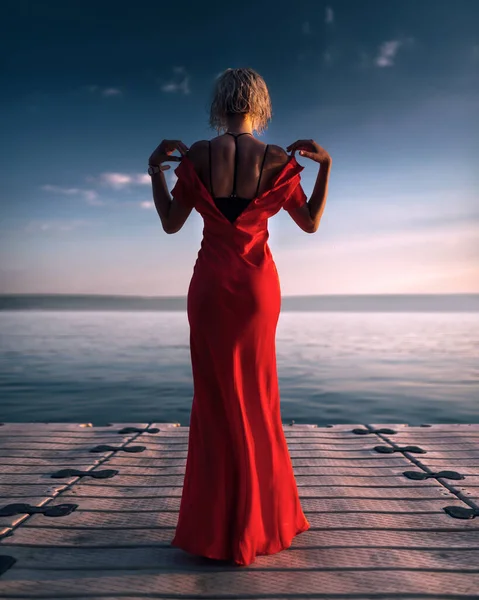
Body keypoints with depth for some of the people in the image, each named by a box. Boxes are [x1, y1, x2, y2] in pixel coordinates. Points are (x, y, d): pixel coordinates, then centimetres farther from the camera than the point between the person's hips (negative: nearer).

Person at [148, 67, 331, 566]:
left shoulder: (198, 155, -4)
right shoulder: (278, 159, -3)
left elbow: (171, 223, 1)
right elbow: (310, 223, 3)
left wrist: (155, 168, 12)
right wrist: (325, 165, 10)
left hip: (210, 284, 0)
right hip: (258, 283, 1)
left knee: (215, 398, 9)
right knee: (256, 398, 13)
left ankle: (214, 527, 18)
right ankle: (256, 522, 26)